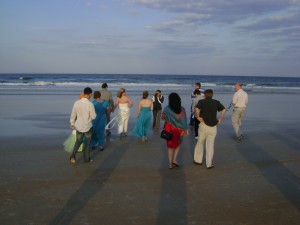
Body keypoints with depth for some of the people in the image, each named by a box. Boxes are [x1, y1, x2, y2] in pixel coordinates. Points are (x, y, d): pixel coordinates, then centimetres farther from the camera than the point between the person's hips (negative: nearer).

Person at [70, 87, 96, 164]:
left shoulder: (76, 103, -9)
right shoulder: (90, 104, -22)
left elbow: (73, 114, 1)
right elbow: (93, 116, -14)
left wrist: (72, 123, 15)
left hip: (78, 126, 3)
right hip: (88, 126, -3)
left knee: (78, 141, 21)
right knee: (87, 143, 15)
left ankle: (73, 156, 5)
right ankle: (86, 158, 27)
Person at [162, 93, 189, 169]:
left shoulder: (167, 109, -12)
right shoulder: (182, 109, -11)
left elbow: (163, 118, 0)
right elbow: (184, 120, -9)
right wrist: (186, 129, 3)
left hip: (169, 129, 0)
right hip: (178, 129, 0)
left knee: (170, 146, 12)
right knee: (178, 144, 23)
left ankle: (170, 164, 14)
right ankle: (174, 159, 10)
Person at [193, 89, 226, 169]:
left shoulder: (201, 101, 1)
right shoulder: (216, 102, 7)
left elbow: (196, 109, -19)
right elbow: (223, 110, -7)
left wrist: (198, 117, -6)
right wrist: (220, 119, -2)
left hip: (203, 125, -1)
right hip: (213, 127, 1)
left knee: (200, 142, 17)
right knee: (210, 145, 8)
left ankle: (198, 160, 27)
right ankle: (209, 164, 10)